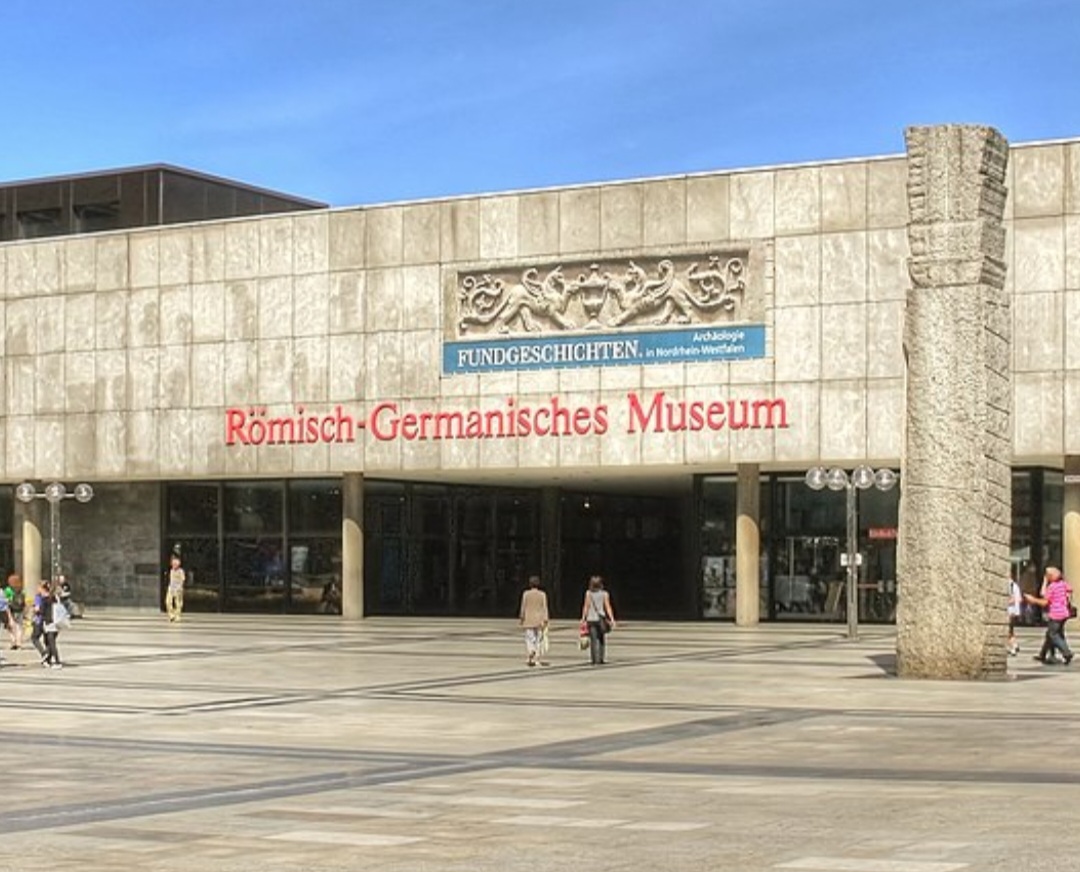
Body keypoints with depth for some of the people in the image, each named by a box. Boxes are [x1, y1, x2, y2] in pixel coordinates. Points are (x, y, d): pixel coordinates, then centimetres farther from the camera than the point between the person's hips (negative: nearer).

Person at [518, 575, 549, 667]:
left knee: (529, 638, 2)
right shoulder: (542, 594, -3)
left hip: (529, 620, -1)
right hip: (539, 620, 1)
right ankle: (538, 659, 11)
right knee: (539, 639, 10)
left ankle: (531, 652, -26)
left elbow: (523, 607, -3)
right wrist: (545, 620, -4)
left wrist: (521, 618, 9)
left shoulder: (526, 594, -5)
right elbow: (545, 608, -5)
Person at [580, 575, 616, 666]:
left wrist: (583, 618, 3)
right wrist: (612, 619, -3)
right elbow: (607, 607, -5)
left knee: (593, 640, 0)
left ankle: (595, 660, -5)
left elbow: (586, 607, -3)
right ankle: (601, 658, 11)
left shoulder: (588, 593, -1)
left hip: (591, 619, 0)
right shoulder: (604, 594, -2)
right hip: (601, 619, 0)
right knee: (601, 640, 14)